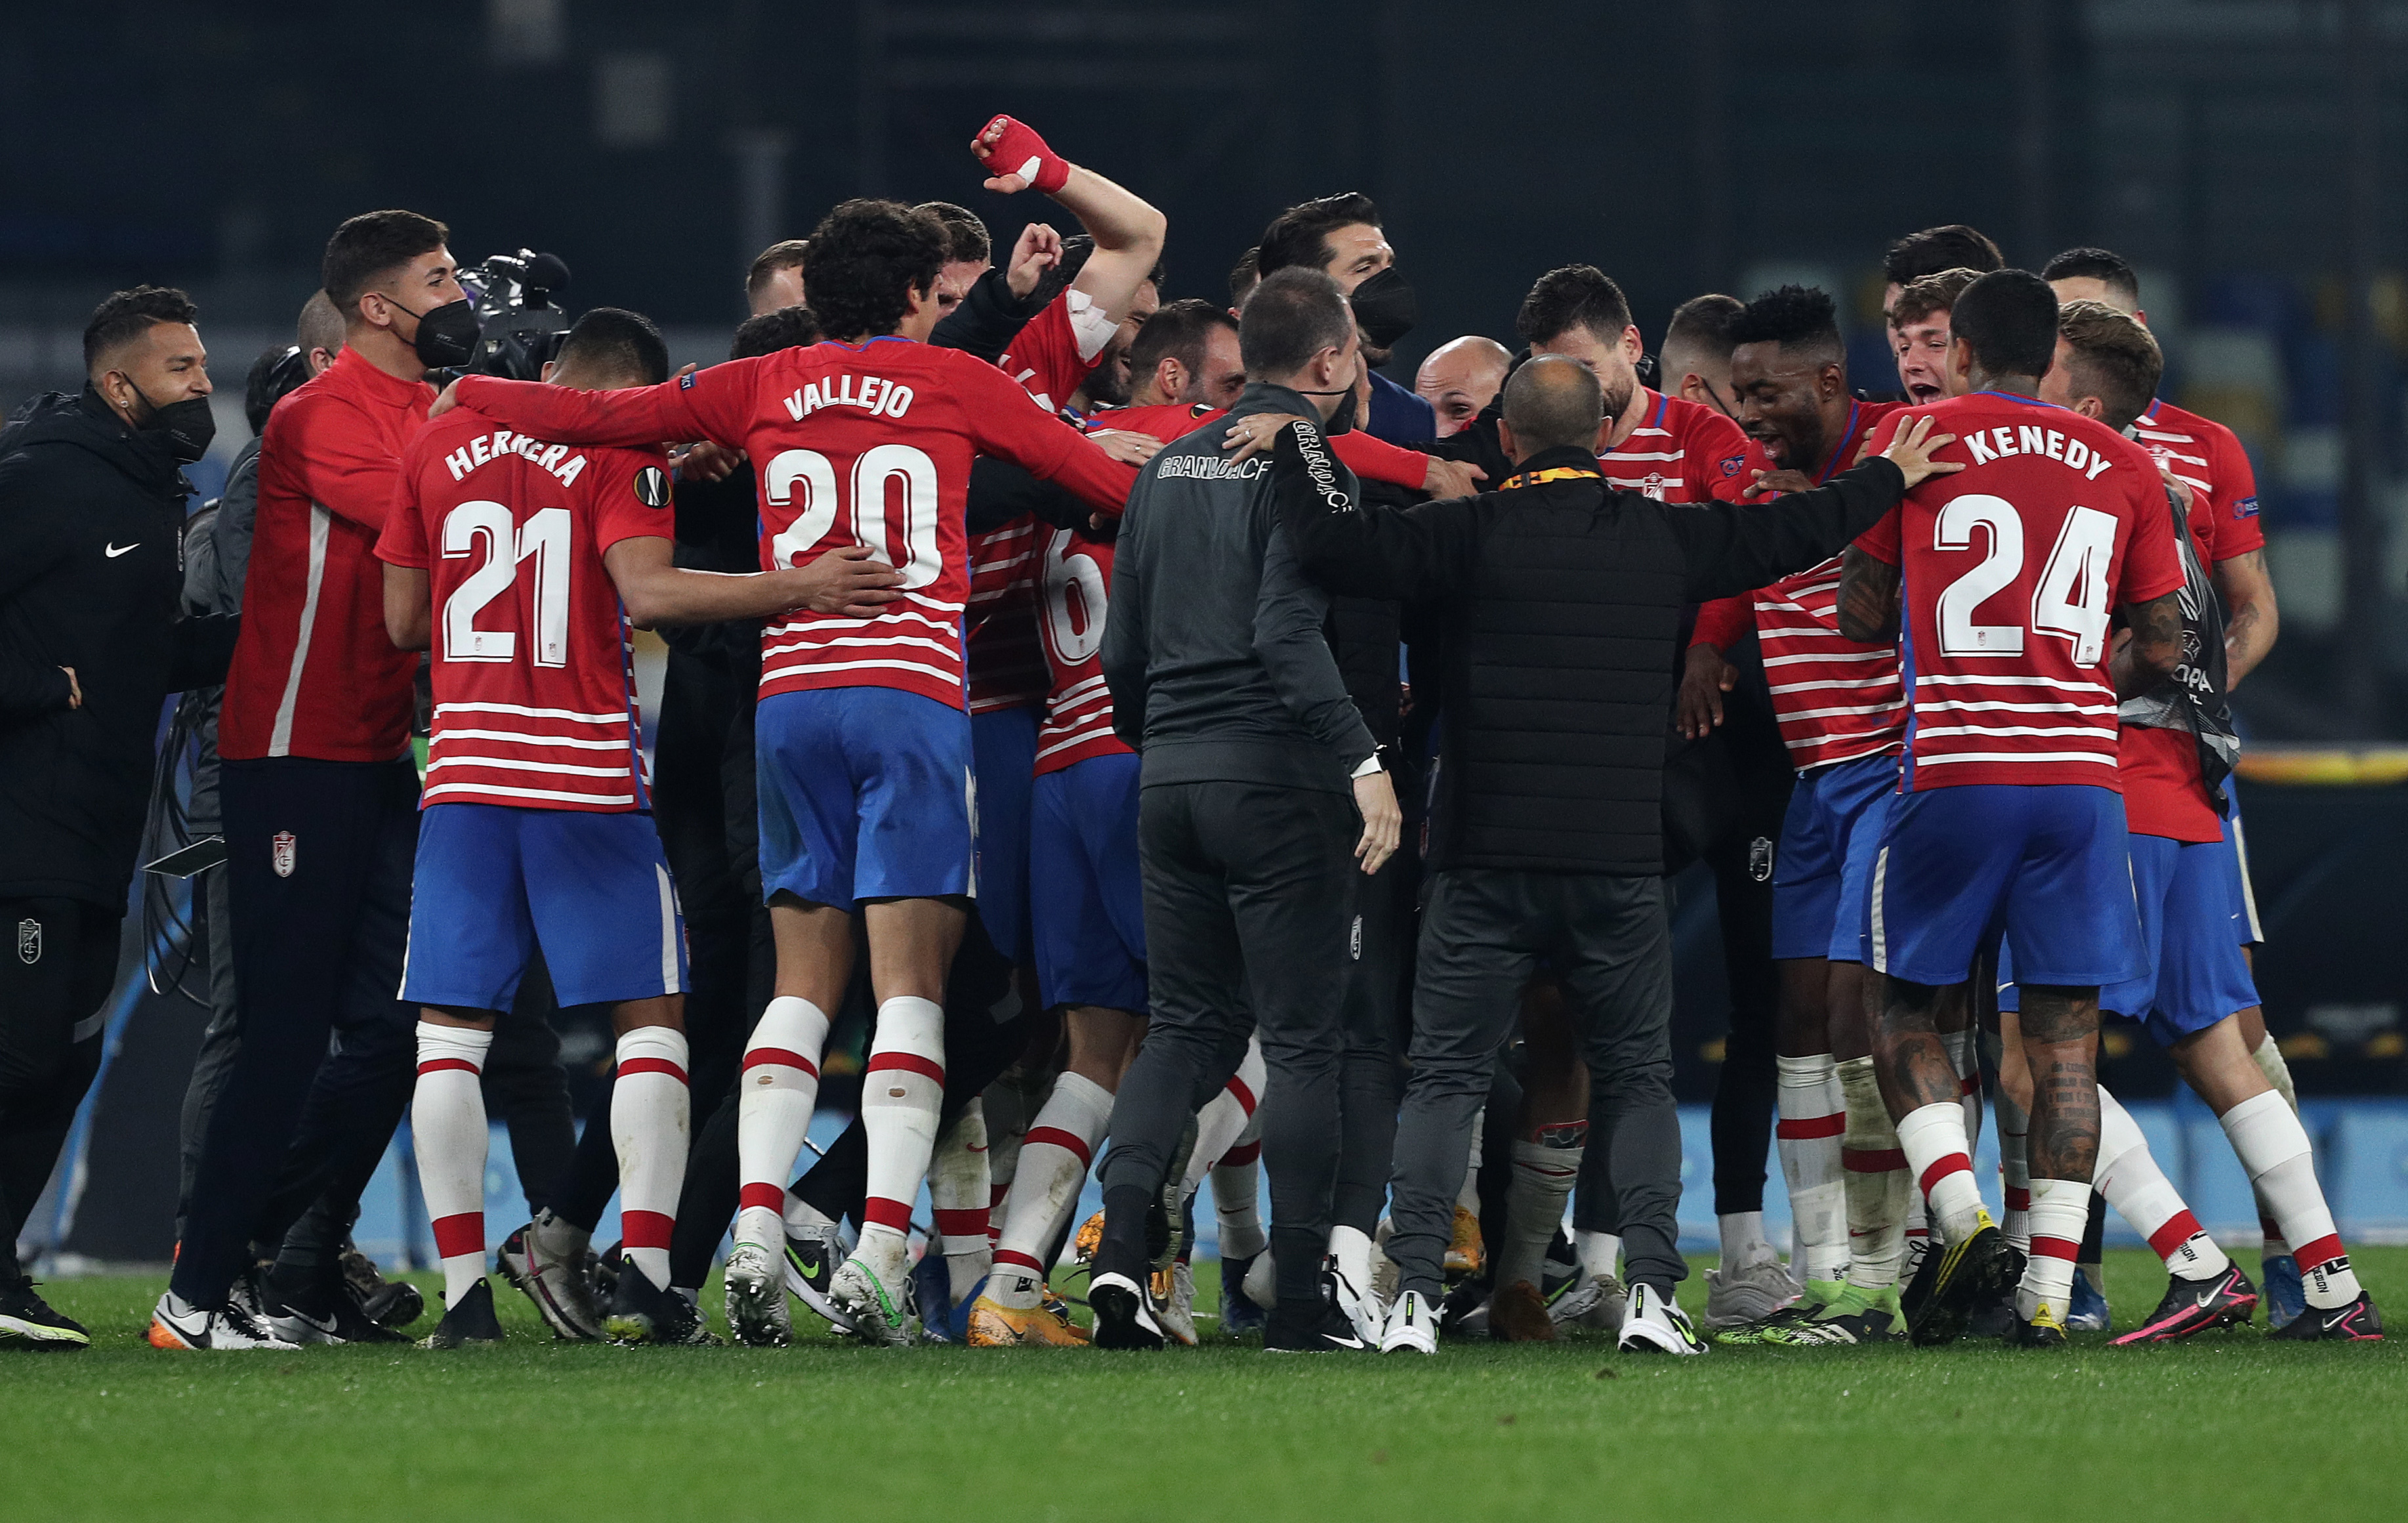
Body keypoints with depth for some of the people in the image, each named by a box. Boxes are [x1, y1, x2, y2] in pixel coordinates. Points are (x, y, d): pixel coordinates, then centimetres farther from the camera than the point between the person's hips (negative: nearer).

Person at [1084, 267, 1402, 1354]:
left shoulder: (1168, 467, 12)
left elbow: (1122, 649, 16)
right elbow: (1287, 633, -21)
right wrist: (1363, 758, -23)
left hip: (1170, 777, 7)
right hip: (1278, 778, -7)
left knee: (1185, 1027, 13)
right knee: (1304, 1041, 0)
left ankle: (1122, 1241, -7)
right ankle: (1300, 1298, -1)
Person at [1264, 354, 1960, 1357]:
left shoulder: (1472, 533, -6)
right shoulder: (1664, 538, 4)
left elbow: (1337, 546, -15)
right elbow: (1793, 532, 18)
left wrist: (1293, 434, -1)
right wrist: (1890, 477, 35)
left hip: (1488, 863, -2)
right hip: (1620, 861, 2)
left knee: (1447, 1077, 5)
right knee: (1635, 1077, 12)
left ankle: (1415, 1296, -6)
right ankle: (1652, 1291, -2)